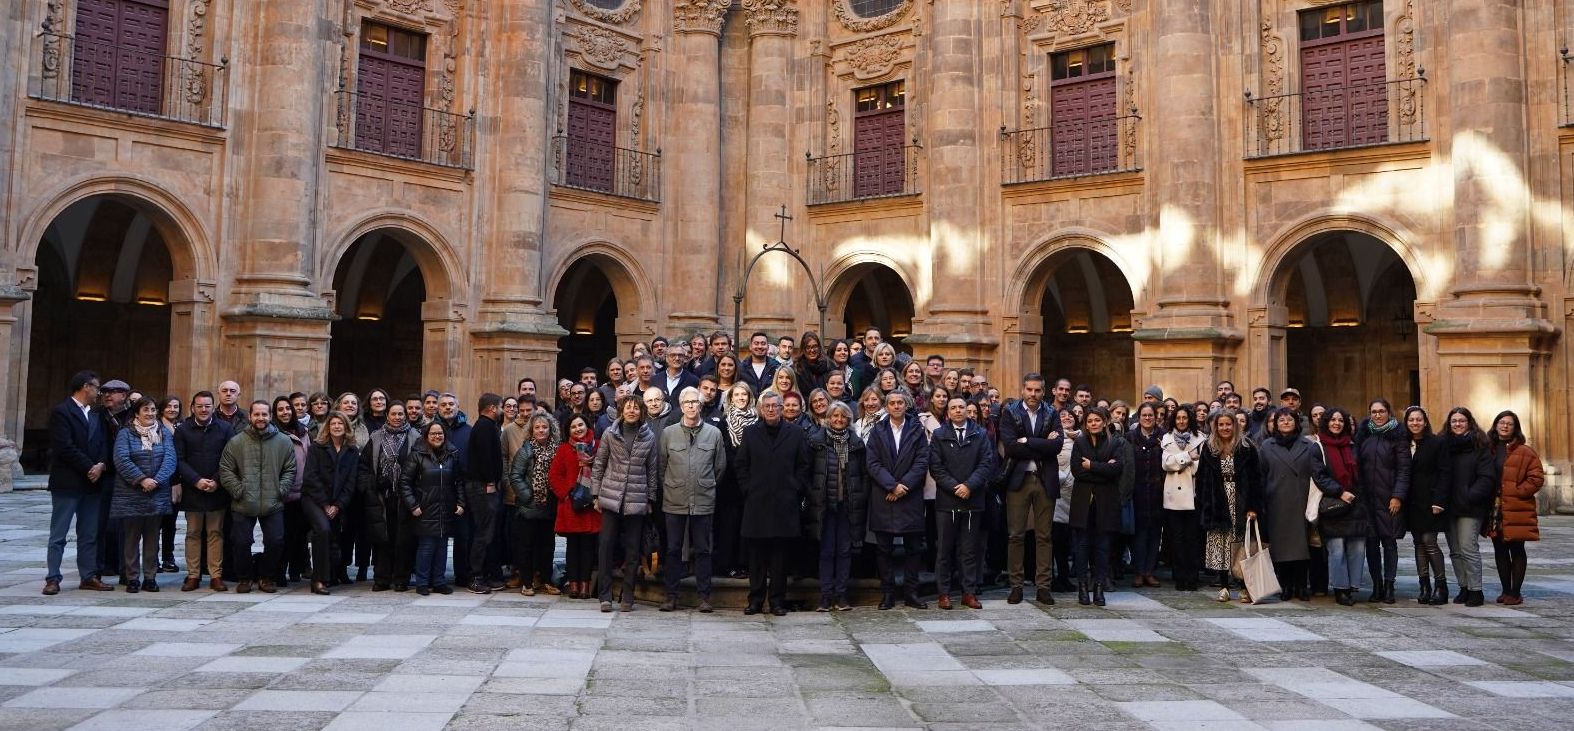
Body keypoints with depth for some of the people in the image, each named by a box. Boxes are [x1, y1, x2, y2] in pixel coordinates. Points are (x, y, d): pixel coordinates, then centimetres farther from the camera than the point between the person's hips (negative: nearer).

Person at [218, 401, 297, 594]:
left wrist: (280, 491, -4)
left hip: (273, 505, 1)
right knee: (241, 542, 2)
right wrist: (238, 491, -7)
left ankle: (265, 577, 18)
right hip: (243, 505, -1)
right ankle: (243, 578, 21)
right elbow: (225, 470, 0)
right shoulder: (236, 442, 1)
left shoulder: (283, 441, 4)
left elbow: (290, 470, 7)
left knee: (276, 542, -1)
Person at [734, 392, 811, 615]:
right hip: (757, 503, 1)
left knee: (780, 555, 2)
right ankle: (755, 599, 11)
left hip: (784, 503, -1)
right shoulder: (750, 433, 10)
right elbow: (740, 465, 10)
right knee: (756, 555, 3)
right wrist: (747, 489, 2)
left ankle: (777, 601, 9)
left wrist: (796, 491, 0)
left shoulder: (796, 434, 7)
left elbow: (804, 467, 8)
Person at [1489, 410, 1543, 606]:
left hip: (1516, 510, -5)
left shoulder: (1525, 452, -3)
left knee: (1517, 550, 1)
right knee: (1500, 551, 10)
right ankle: (1506, 590, 19)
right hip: (1494, 509, 5)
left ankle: (1516, 592, 7)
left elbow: (1537, 478, -7)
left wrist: (1517, 492, -12)